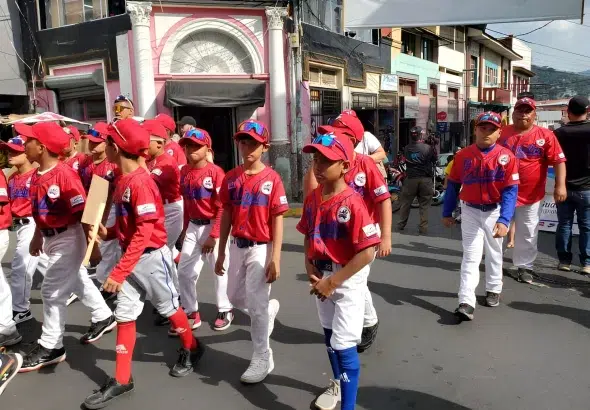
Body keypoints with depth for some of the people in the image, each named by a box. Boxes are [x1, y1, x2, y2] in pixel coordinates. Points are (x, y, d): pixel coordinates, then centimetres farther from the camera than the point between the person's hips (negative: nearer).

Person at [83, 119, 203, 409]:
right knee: (124, 314, 9)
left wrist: (119, 271, -28)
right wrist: (109, 232, 0)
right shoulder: (121, 179, 6)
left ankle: (191, 349, 36)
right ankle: (122, 380, 19)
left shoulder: (141, 181, -22)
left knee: (167, 307, 11)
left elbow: (144, 232, -26)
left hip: (151, 256, -8)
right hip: (131, 257, 8)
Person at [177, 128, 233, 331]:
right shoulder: (184, 172, 4)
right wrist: (186, 228, 12)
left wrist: (213, 235, -17)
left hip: (213, 227, -6)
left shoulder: (215, 172, -15)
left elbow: (222, 207, -16)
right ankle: (192, 313, 23)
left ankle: (225, 311, 26)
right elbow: (186, 202, 12)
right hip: (193, 227, 6)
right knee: (184, 271, 7)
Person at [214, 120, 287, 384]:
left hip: (261, 248, -6)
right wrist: (221, 253, 8)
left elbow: (277, 221, -11)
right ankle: (269, 308, 49)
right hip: (238, 246, 6)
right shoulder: (231, 178, 2)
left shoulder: (272, 179, -12)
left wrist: (275, 259, -15)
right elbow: (226, 216, 7)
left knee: (256, 305, -1)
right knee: (235, 297, 19)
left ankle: (262, 360, 17)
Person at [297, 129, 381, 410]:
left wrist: (333, 282, -22)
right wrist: (310, 268, -3)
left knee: (344, 344, -3)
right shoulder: (312, 199, -2)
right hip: (322, 277, 7)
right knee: (329, 335, 24)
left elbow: (367, 253, -25)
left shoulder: (352, 203, -23)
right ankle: (338, 383, 49)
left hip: (347, 279, -7)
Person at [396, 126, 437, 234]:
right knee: (424, 205, 5)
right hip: (425, 179, -2)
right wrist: (433, 148, 15)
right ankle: (423, 228, 6)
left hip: (410, 179, 2)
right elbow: (434, 159, 4)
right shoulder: (428, 148, -9)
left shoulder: (406, 149, 0)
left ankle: (401, 225, 22)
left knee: (405, 203, 14)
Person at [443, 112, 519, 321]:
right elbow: (453, 186, 2)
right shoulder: (463, 155, -5)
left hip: (494, 211, 0)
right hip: (470, 211, 0)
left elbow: (510, 191, -16)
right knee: (471, 255, -2)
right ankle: (466, 303, -6)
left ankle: (493, 290, 38)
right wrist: (447, 213, 6)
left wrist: (504, 220, -25)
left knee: (494, 253, 16)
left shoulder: (506, 157, -11)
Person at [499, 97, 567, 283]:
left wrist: (560, 185, -18)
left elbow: (559, 161, -7)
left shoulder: (546, 135, -5)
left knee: (527, 234, 8)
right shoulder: (502, 133, 1)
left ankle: (524, 266, 22)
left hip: (531, 195, -1)